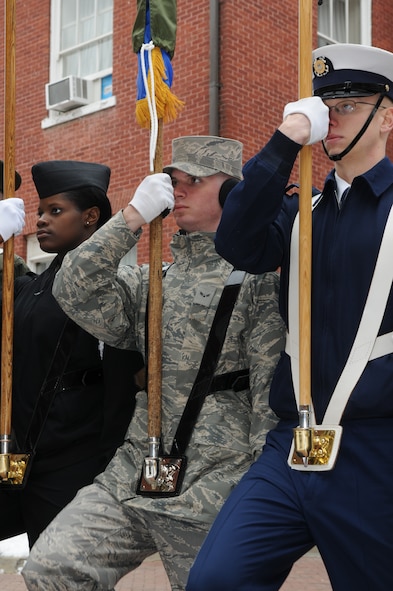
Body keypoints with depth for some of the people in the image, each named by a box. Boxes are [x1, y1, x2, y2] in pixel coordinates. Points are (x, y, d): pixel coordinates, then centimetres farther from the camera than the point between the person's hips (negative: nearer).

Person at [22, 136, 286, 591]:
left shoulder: (254, 277, -2)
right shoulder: (150, 281, 17)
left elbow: (272, 395, -7)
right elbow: (74, 292, 1)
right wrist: (132, 217, -4)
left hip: (213, 489, -5)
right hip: (133, 474, 5)